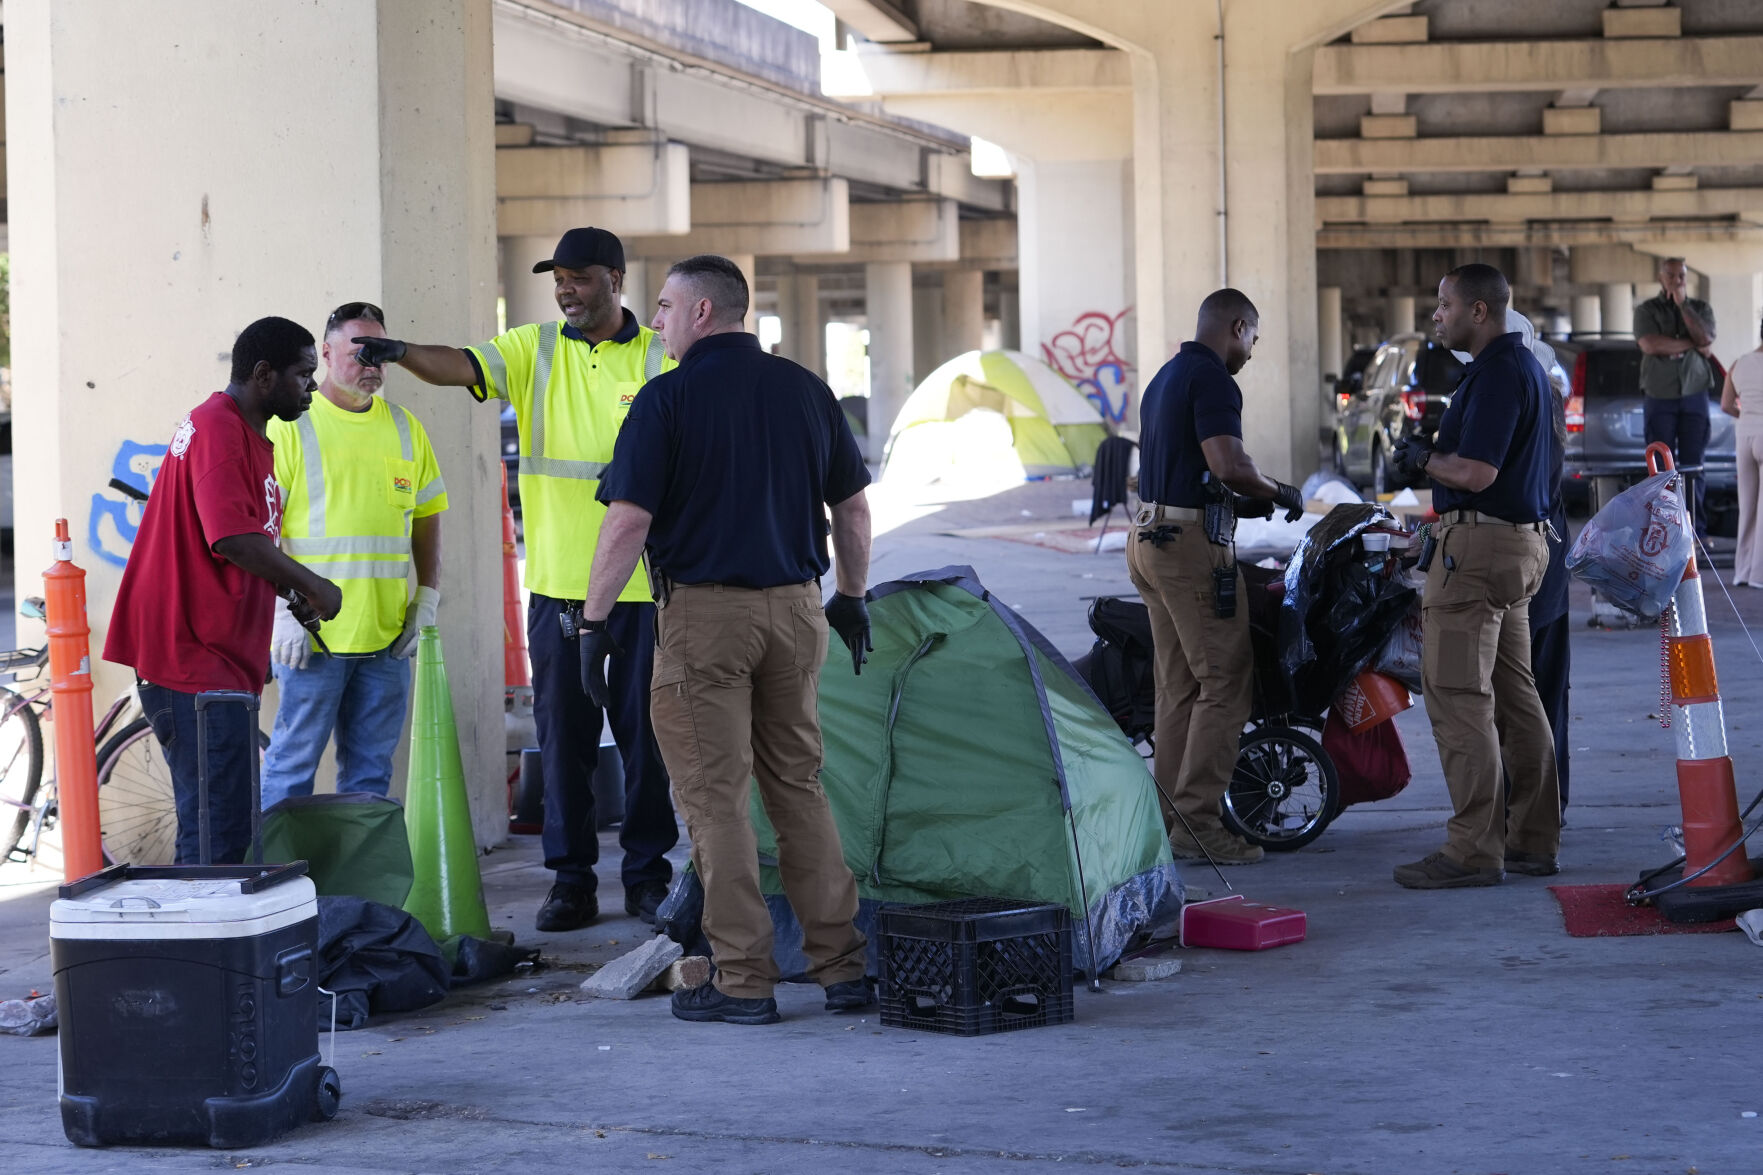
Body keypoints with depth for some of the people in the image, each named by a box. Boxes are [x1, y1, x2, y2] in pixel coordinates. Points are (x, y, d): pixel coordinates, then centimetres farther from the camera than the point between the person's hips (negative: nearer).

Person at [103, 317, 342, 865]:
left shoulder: (245, 433, 20)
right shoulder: (219, 428, -15)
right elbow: (233, 538, -24)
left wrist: (291, 592, 15)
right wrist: (311, 585, -13)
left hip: (216, 661, 11)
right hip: (196, 661, -11)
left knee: (225, 826, 14)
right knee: (219, 833, -10)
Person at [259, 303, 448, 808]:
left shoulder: (404, 429, 13)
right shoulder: (291, 426, -3)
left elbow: (426, 519, 19)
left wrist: (427, 599, 9)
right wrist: (284, 610, -13)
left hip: (387, 635, 5)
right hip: (312, 633, -5)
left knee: (370, 772, 9)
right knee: (293, 766, -2)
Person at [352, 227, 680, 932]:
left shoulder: (662, 358, 1)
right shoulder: (536, 351, 5)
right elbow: (462, 367, -12)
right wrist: (400, 354, -32)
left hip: (641, 585, -2)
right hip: (559, 583, 2)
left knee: (645, 732, 4)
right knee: (563, 735, 5)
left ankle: (648, 876, 14)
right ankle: (571, 879, 12)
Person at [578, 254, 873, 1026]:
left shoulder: (668, 398, -8)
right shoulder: (804, 389, 7)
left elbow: (628, 522, -13)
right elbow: (853, 507, 11)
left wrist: (594, 621, -6)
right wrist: (852, 597, 23)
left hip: (704, 611, -5)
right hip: (795, 609, 5)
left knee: (715, 795, 1)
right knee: (799, 786, 14)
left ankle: (743, 982, 1)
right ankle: (842, 967, 13)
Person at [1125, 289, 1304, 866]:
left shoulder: (1165, 377, 18)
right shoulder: (1212, 379, -13)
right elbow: (1228, 465, -25)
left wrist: (1253, 496, 26)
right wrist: (1280, 493, -7)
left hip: (1148, 535, 10)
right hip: (1194, 542, -10)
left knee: (1178, 684, 12)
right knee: (1225, 682, -7)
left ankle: (1170, 815, 14)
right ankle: (1197, 820, -8)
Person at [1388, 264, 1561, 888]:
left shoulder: (1496, 374, -17)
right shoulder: (1524, 365, 16)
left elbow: (1475, 473, -24)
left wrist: (1422, 457, -5)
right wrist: (1436, 451, 16)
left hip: (1478, 544, -11)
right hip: (1523, 541, 11)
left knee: (1458, 697, -9)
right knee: (1514, 696, 13)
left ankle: (1473, 849, -9)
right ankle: (1533, 840, 16)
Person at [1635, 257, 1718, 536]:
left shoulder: (1701, 309, 10)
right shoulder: (1647, 310, 4)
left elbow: (1705, 339, -9)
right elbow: (1649, 345, -14)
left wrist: (1683, 304, -8)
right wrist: (1693, 345, -8)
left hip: (1694, 396, 1)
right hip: (1660, 398, -1)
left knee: (1693, 465, -1)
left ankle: (1696, 526, 2)